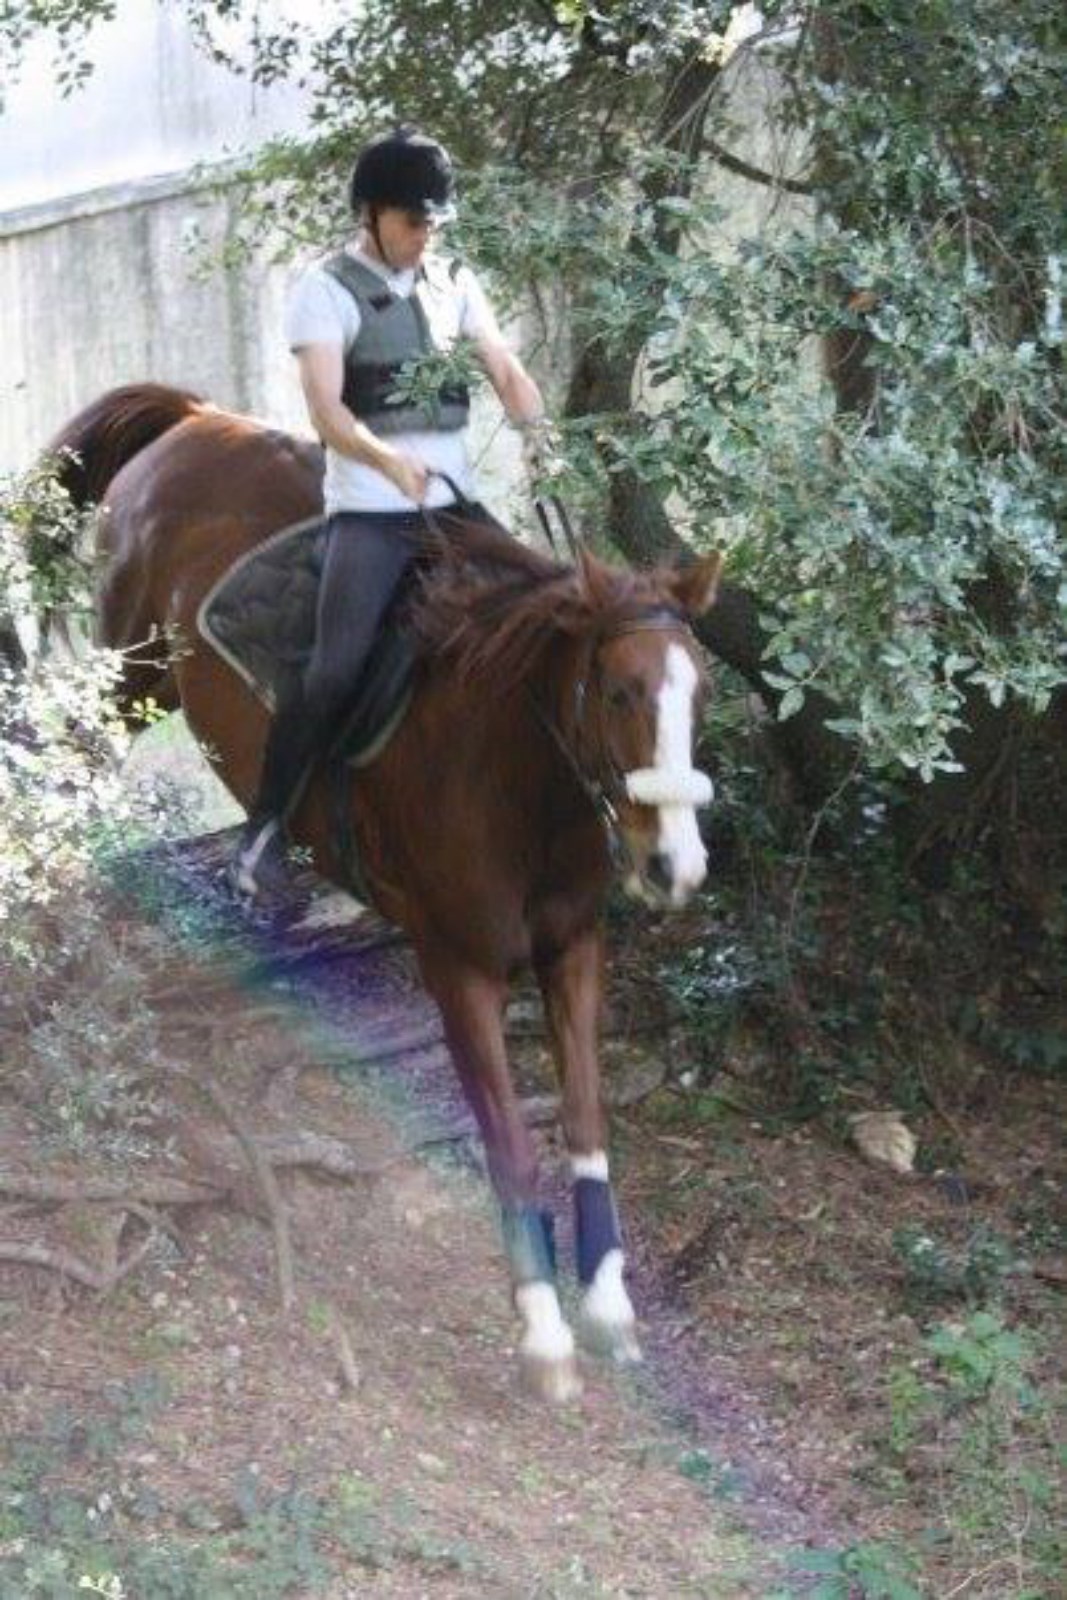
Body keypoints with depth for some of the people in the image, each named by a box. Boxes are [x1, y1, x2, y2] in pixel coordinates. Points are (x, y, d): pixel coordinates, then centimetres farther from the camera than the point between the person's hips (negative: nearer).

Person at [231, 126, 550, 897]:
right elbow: (326, 409, -16)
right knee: (337, 672, -15)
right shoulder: (327, 290, -4)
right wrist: (390, 461, -35)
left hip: (456, 505, 5)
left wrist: (547, 438, -17)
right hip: (370, 514, -5)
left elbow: (506, 372, 4)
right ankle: (266, 827, -5)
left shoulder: (455, 282, 12)